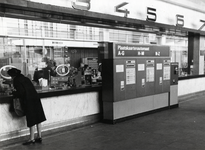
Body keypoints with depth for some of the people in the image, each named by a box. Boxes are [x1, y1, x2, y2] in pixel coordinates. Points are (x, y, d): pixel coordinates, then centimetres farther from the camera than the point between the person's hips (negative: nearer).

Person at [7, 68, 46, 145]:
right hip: (35, 99, 8)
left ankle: (32, 139, 7)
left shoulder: (16, 80, -7)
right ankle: (39, 137, 20)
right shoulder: (25, 78, 16)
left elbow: (21, 92, -15)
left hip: (28, 101, -8)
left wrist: (13, 93, 4)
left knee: (31, 120, -1)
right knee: (38, 119, 11)